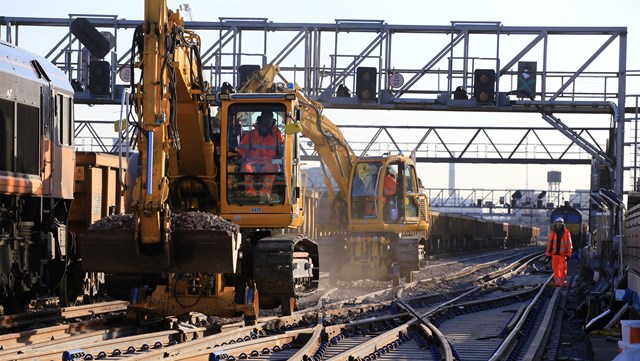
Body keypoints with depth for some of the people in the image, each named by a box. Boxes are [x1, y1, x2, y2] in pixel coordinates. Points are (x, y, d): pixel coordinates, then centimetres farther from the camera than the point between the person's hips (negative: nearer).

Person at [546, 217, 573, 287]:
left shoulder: (566, 233, 0)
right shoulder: (552, 232, 5)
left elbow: (569, 244, 1)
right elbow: (549, 243, 7)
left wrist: (568, 254, -4)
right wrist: (548, 254, 3)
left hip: (563, 254, -2)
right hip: (554, 253, 2)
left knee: (563, 268, -3)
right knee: (556, 268, 3)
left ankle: (563, 281, 6)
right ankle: (557, 282, 11)